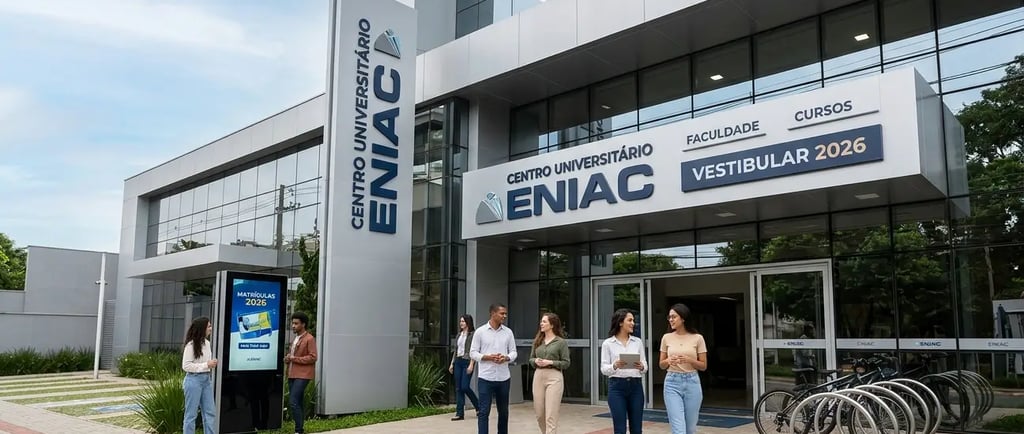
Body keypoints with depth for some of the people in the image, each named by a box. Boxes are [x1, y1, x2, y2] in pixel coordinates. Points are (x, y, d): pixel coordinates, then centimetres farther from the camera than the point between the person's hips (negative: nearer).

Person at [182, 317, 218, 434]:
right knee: (191, 414, 3)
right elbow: (186, 366, -15)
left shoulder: (207, 343, 9)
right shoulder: (191, 345, -12)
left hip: (207, 380, 7)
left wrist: (213, 364, 5)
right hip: (194, 380, -7)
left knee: (210, 412, 8)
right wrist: (206, 365, -17)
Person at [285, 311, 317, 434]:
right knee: (297, 403, 12)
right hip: (292, 374, 9)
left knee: (293, 402, -15)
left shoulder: (309, 339, -9)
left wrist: (294, 358, -17)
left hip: (302, 375, -9)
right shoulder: (296, 338, 18)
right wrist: (288, 358, 7)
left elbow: (313, 357, -15)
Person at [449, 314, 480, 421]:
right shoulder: (459, 334, 15)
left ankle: (478, 406, 13)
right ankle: (460, 413, 7)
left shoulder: (473, 334, -7)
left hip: (467, 362, -7)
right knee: (458, 388, 4)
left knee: (465, 387, -10)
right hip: (458, 362, 7)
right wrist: (452, 363, 14)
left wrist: (471, 365, -19)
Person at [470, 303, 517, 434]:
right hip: (485, 377, -3)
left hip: (503, 377, 3)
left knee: (503, 411, 13)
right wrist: (488, 357, -17)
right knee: (484, 411, -3)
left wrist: (505, 358, -14)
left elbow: (513, 352, 8)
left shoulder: (508, 332, 6)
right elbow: (473, 353, -2)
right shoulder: (480, 331, -2)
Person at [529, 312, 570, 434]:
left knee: (551, 415, -7)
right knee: (539, 414, 11)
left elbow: (566, 363, -3)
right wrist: (536, 361, -6)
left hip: (554, 378, -5)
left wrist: (550, 362, -15)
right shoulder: (537, 341, 10)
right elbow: (531, 359, 16)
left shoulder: (561, 342, -4)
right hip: (538, 377, 5)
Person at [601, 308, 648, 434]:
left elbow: (645, 365, 8)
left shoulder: (638, 341, 8)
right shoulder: (608, 343, 0)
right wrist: (615, 366, -23)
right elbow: (604, 369, -3)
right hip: (617, 387, -3)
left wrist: (641, 367, -15)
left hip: (636, 386, 3)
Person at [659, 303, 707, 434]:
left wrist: (689, 360, -16)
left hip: (692, 383, 0)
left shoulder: (697, 338, -1)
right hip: (672, 383, 0)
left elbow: (703, 366, 2)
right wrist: (668, 361, -13)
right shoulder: (666, 338, 4)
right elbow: (661, 365, 10)